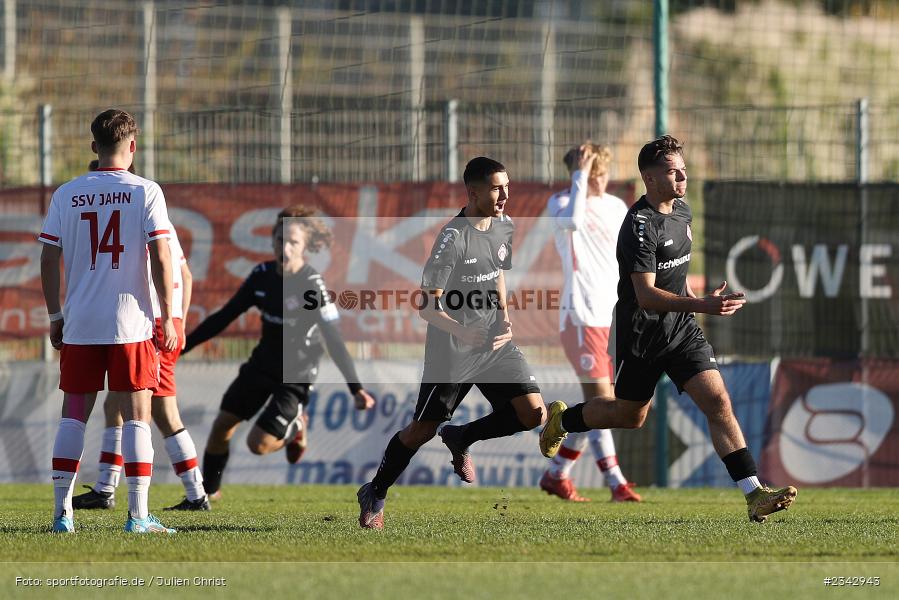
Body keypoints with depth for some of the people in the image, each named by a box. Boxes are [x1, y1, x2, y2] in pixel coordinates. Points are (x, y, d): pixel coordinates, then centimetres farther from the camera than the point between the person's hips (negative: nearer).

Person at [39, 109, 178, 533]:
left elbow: (49, 259, 5)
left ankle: (62, 512, 4)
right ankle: (138, 515, -2)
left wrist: (55, 316, 14)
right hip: (131, 323, -2)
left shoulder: (66, 195, 4)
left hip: (79, 324, 2)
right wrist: (167, 319, -1)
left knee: (74, 415, 8)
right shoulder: (145, 193, -3)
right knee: (136, 415, 2)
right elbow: (160, 259, -7)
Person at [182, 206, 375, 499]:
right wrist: (182, 346, 6)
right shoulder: (263, 275, -5)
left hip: (296, 375, -6)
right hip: (262, 363, 6)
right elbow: (225, 316, 5)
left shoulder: (312, 286, -21)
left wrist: (356, 389, -27)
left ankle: (294, 428, 21)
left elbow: (334, 342, -21)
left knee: (258, 444, -12)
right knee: (222, 424, 3)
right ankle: (208, 492, 22)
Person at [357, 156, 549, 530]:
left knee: (534, 413, -9)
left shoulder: (504, 227, 4)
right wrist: (462, 332, -33)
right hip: (451, 350, -6)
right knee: (422, 430, 3)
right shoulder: (453, 237, -19)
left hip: (495, 344, 6)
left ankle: (461, 438, 15)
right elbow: (427, 306, -19)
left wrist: (504, 318, 6)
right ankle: (374, 495, 24)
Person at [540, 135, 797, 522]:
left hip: (682, 330, 6)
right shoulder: (639, 225, -21)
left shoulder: (682, 211, 6)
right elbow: (646, 295, -30)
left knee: (718, 403, -11)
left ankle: (755, 496, -18)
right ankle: (563, 420, 44)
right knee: (629, 415, 13)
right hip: (641, 335, -6)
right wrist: (702, 305, -39)